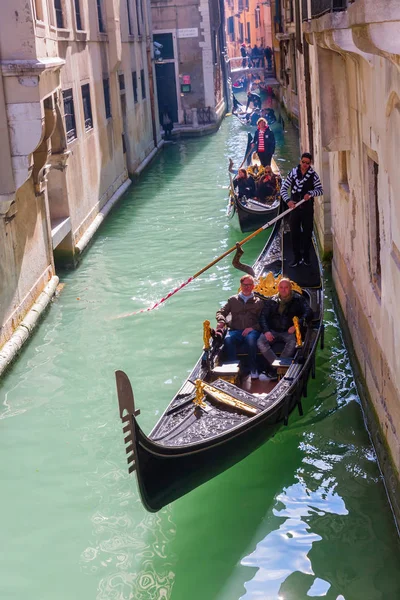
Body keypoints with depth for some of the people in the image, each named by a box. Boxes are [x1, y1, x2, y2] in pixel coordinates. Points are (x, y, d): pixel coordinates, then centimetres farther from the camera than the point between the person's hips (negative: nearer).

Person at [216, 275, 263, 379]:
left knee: (251, 339, -38)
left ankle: (253, 370, -29)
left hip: (251, 330, -1)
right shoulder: (233, 300, 23)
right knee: (228, 339, -34)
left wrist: (253, 328, -10)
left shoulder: (259, 302, 17)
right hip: (235, 330, 2)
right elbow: (221, 312, 18)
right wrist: (221, 321, -5)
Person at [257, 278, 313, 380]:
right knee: (261, 342, -27)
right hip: (273, 331, 2)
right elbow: (263, 316, 7)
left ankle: (273, 372, -26)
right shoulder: (271, 301, 13)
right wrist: (266, 331, -12)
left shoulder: (298, 299, 7)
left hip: (289, 331, -2)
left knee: (292, 342, -35)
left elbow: (308, 313, -4)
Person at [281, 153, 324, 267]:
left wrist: (311, 193, -24)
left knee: (307, 233, 7)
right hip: (294, 206, 1)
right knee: (294, 233, 3)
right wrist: (288, 200, -17)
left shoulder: (313, 174, -2)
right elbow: (283, 189, -1)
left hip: (307, 207, -1)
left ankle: (306, 257, 20)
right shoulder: (293, 172, -1)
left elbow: (320, 190, -5)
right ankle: (297, 258, 14)